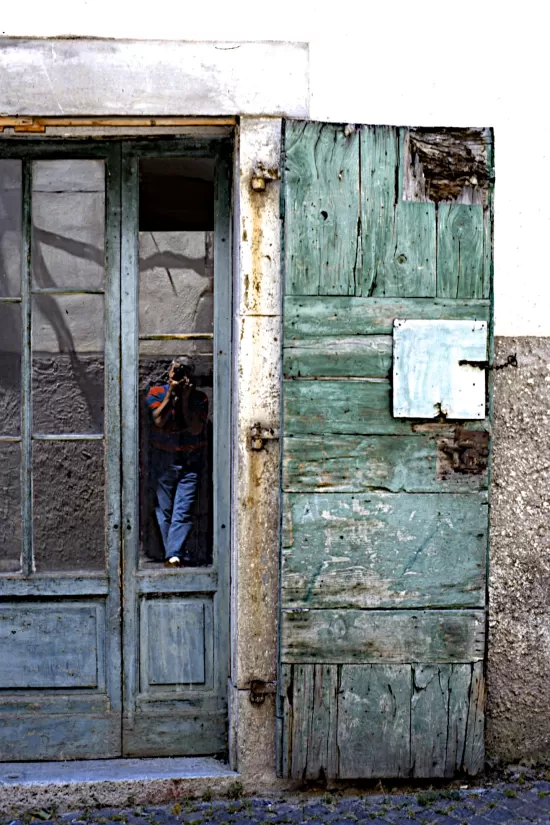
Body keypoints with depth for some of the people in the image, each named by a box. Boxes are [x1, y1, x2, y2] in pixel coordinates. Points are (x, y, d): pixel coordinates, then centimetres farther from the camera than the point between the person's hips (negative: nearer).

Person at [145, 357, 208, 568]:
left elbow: (196, 428, -13)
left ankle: (173, 556, -13)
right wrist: (171, 393, -15)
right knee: (165, 510, 3)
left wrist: (185, 398, -15)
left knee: (183, 511, -10)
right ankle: (177, 554, 12)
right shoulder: (157, 392, 1)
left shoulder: (199, 398, 0)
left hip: (190, 461, -1)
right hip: (164, 460, 1)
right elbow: (159, 420, -14)